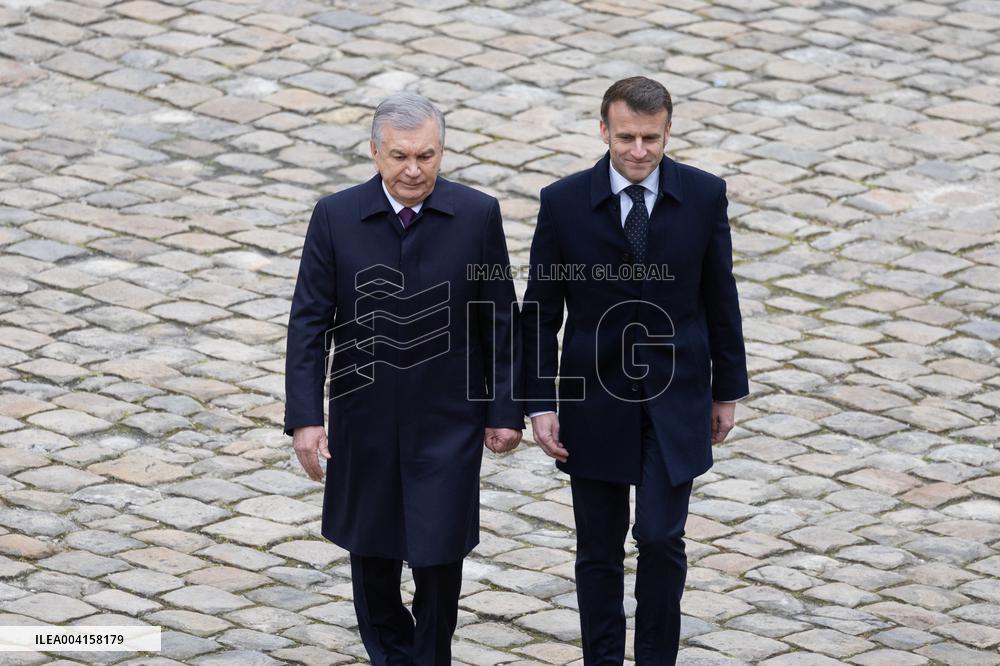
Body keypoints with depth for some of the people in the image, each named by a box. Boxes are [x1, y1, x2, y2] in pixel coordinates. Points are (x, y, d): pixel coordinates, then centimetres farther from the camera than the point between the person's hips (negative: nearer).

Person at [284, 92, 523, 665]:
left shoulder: (478, 215, -8)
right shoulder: (336, 217, -7)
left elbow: (500, 320, -1)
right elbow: (309, 323, -6)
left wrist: (505, 411, -1)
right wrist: (304, 419, -11)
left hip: (448, 423, -1)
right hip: (364, 421, 1)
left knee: (439, 556, -1)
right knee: (373, 554, 13)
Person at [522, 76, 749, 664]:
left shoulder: (705, 196, -5)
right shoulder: (565, 202, -8)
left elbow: (720, 300, 4)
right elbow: (540, 311, -2)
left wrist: (727, 390, 8)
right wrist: (540, 403, -6)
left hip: (675, 401, 0)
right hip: (595, 401, 0)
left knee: (661, 538, -7)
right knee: (599, 549, 8)